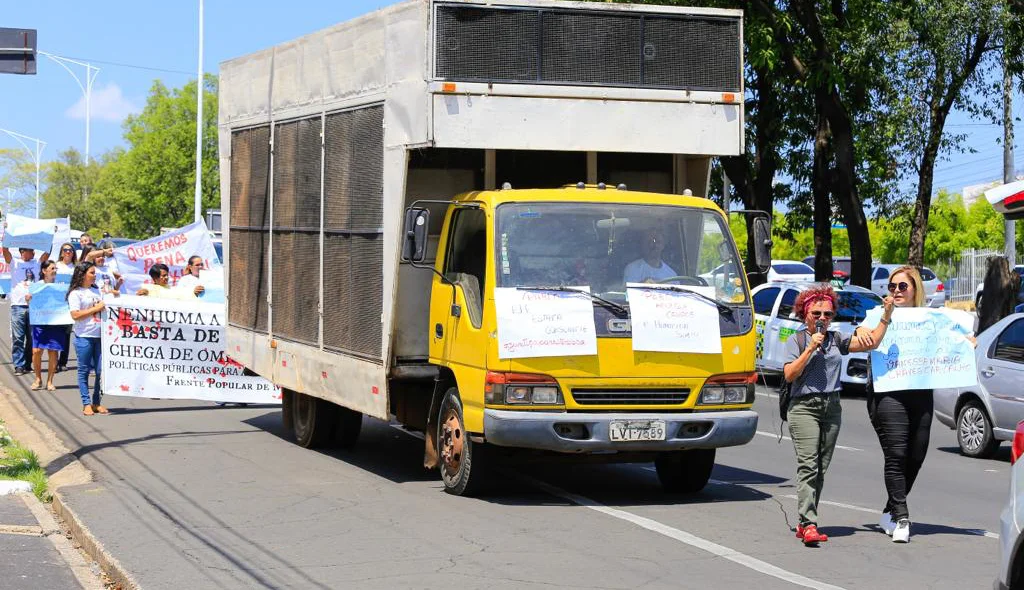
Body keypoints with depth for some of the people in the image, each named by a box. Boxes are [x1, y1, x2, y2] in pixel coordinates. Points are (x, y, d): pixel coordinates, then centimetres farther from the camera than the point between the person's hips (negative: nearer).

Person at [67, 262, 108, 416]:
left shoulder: (97, 291, 16)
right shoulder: (75, 293, -3)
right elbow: (75, 315, -13)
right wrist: (95, 309, -12)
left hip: (100, 336, 6)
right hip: (84, 337, -6)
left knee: (101, 370, 3)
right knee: (84, 371, 1)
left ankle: (96, 402, 12)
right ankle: (86, 404, 6)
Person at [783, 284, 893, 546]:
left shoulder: (836, 340, 14)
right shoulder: (796, 340, 3)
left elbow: (871, 343, 7)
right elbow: (789, 374, -6)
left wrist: (887, 314, 0)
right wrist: (810, 349, -11)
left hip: (831, 407, 5)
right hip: (804, 406, -5)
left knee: (821, 469, 4)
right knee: (808, 465, -16)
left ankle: (803, 524, 9)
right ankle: (809, 525, -23)